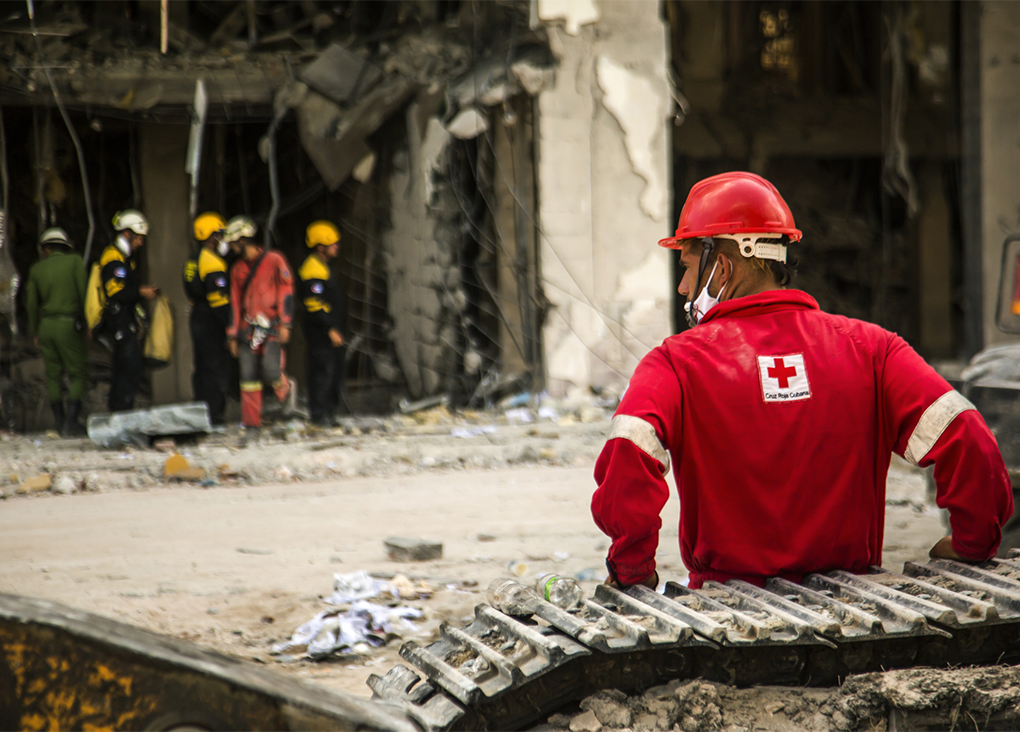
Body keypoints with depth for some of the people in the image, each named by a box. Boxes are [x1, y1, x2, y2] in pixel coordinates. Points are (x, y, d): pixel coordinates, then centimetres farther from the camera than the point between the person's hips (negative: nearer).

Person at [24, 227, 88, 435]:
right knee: (78, 374, 3)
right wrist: (89, 322, -2)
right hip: (69, 324, -4)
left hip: (46, 324, 4)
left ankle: (59, 420, 13)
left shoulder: (37, 269, 7)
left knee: (53, 374, 11)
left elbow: (31, 303, 10)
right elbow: (83, 292, -9)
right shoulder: (75, 262, -2)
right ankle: (71, 422, -7)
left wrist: (34, 332, 19)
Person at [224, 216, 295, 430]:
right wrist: (233, 334, 12)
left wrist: (284, 324, -11)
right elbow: (235, 302, 17)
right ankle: (251, 421, 3)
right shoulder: (238, 269, 15)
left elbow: (286, 292, -4)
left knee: (270, 370, -17)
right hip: (248, 328, 5)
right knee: (248, 376, -2)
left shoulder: (274, 261, -1)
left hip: (272, 327, -5)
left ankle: (285, 388, 17)